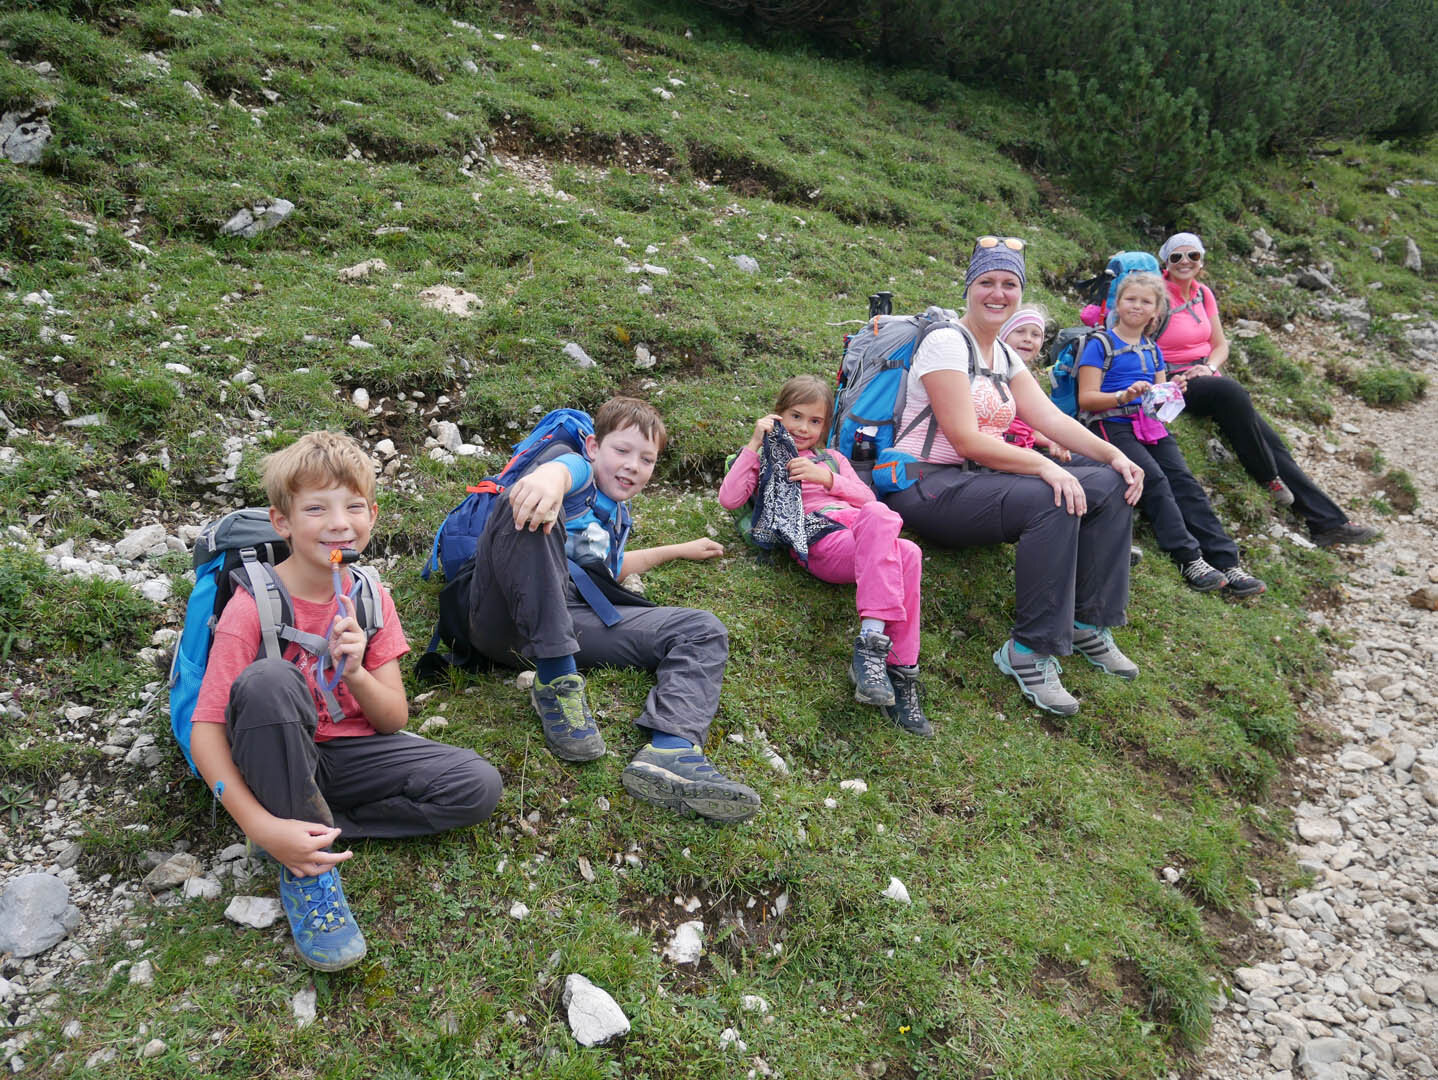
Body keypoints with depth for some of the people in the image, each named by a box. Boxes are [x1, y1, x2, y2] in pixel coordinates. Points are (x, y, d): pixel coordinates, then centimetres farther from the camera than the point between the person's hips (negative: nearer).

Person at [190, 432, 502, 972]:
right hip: (277, 760, -4)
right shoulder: (253, 606, -16)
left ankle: (319, 827, -10)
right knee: (268, 680, -37)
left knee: (478, 786, -15)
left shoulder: (370, 598, -3)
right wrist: (263, 828, -31)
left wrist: (356, 673, -24)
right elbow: (205, 732, -20)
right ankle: (307, 869, -22)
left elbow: (394, 720, -2)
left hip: (349, 755, 4)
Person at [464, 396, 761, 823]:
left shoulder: (618, 514, 29)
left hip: (573, 621, 7)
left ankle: (669, 752, -35)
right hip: (510, 618, -7)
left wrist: (680, 550, 55)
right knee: (533, 505, -33)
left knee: (704, 630, -4)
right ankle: (556, 678, -31)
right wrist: (547, 480, -50)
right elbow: (558, 467, -23)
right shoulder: (577, 466, 5)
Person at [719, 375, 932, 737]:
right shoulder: (767, 459, 26)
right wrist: (754, 444, 7)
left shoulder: (832, 458, 37)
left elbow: (867, 498, 20)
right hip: (820, 540, -5)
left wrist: (828, 479, 4)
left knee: (908, 554, -34)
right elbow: (729, 499, 7)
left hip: (866, 537, 5)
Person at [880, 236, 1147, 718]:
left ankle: (1089, 624, 4)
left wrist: (1113, 454, -6)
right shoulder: (947, 343, -11)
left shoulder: (1003, 354, 17)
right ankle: (1030, 650, -24)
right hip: (927, 487, -9)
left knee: (1111, 485, -1)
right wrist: (1044, 465, -27)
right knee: (1052, 501, -32)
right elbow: (965, 439, -20)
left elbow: (1050, 416, 8)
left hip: (980, 479, 9)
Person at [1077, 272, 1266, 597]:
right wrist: (1124, 396, -22)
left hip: (1150, 424, 6)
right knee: (1155, 479, -25)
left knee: (1185, 481, -12)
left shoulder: (1152, 350, 21)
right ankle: (1189, 558, -24)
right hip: (1113, 424, -5)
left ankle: (1227, 562, -17)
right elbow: (1086, 399, -6)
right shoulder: (1100, 344, 2)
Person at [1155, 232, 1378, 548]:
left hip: (1206, 377, 6)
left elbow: (1220, 345, 18)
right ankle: (1269, 479, -19)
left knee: (1269, 439, -10)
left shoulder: (1203, 294, 13)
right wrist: (1165, 382, -22)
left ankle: (1328, 522, -12)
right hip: (1175, 383, -6)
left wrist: (1209, 367, -4)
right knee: (1231, 390, -37)